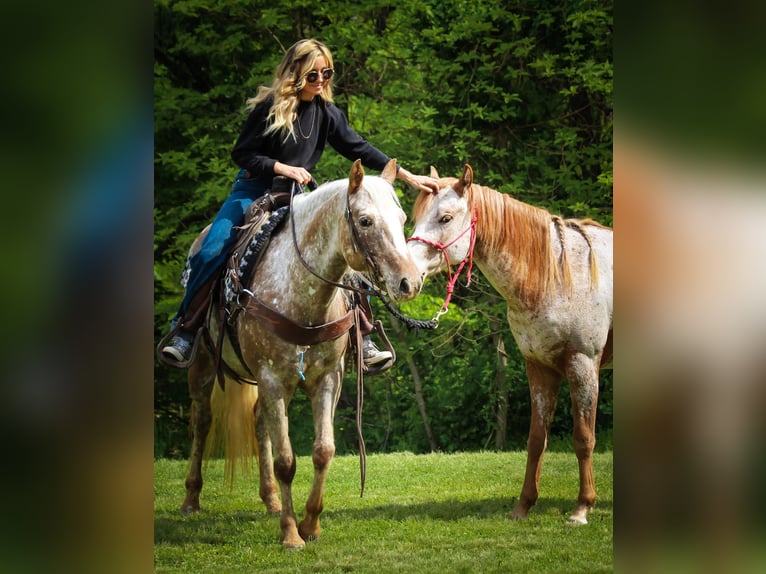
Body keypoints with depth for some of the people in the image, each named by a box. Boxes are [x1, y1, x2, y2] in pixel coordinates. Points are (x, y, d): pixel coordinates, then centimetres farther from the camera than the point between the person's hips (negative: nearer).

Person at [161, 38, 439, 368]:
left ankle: (361, 339, -5)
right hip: (254, 190, -3)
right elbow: (242, 154, -10)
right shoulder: (269, 106, -12)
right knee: (212, 252, -22)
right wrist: (282, 168, -23)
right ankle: (185, 331, -8)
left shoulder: (326, 113, -1)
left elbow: (359, 149, 0)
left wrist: (408, 177, -6)